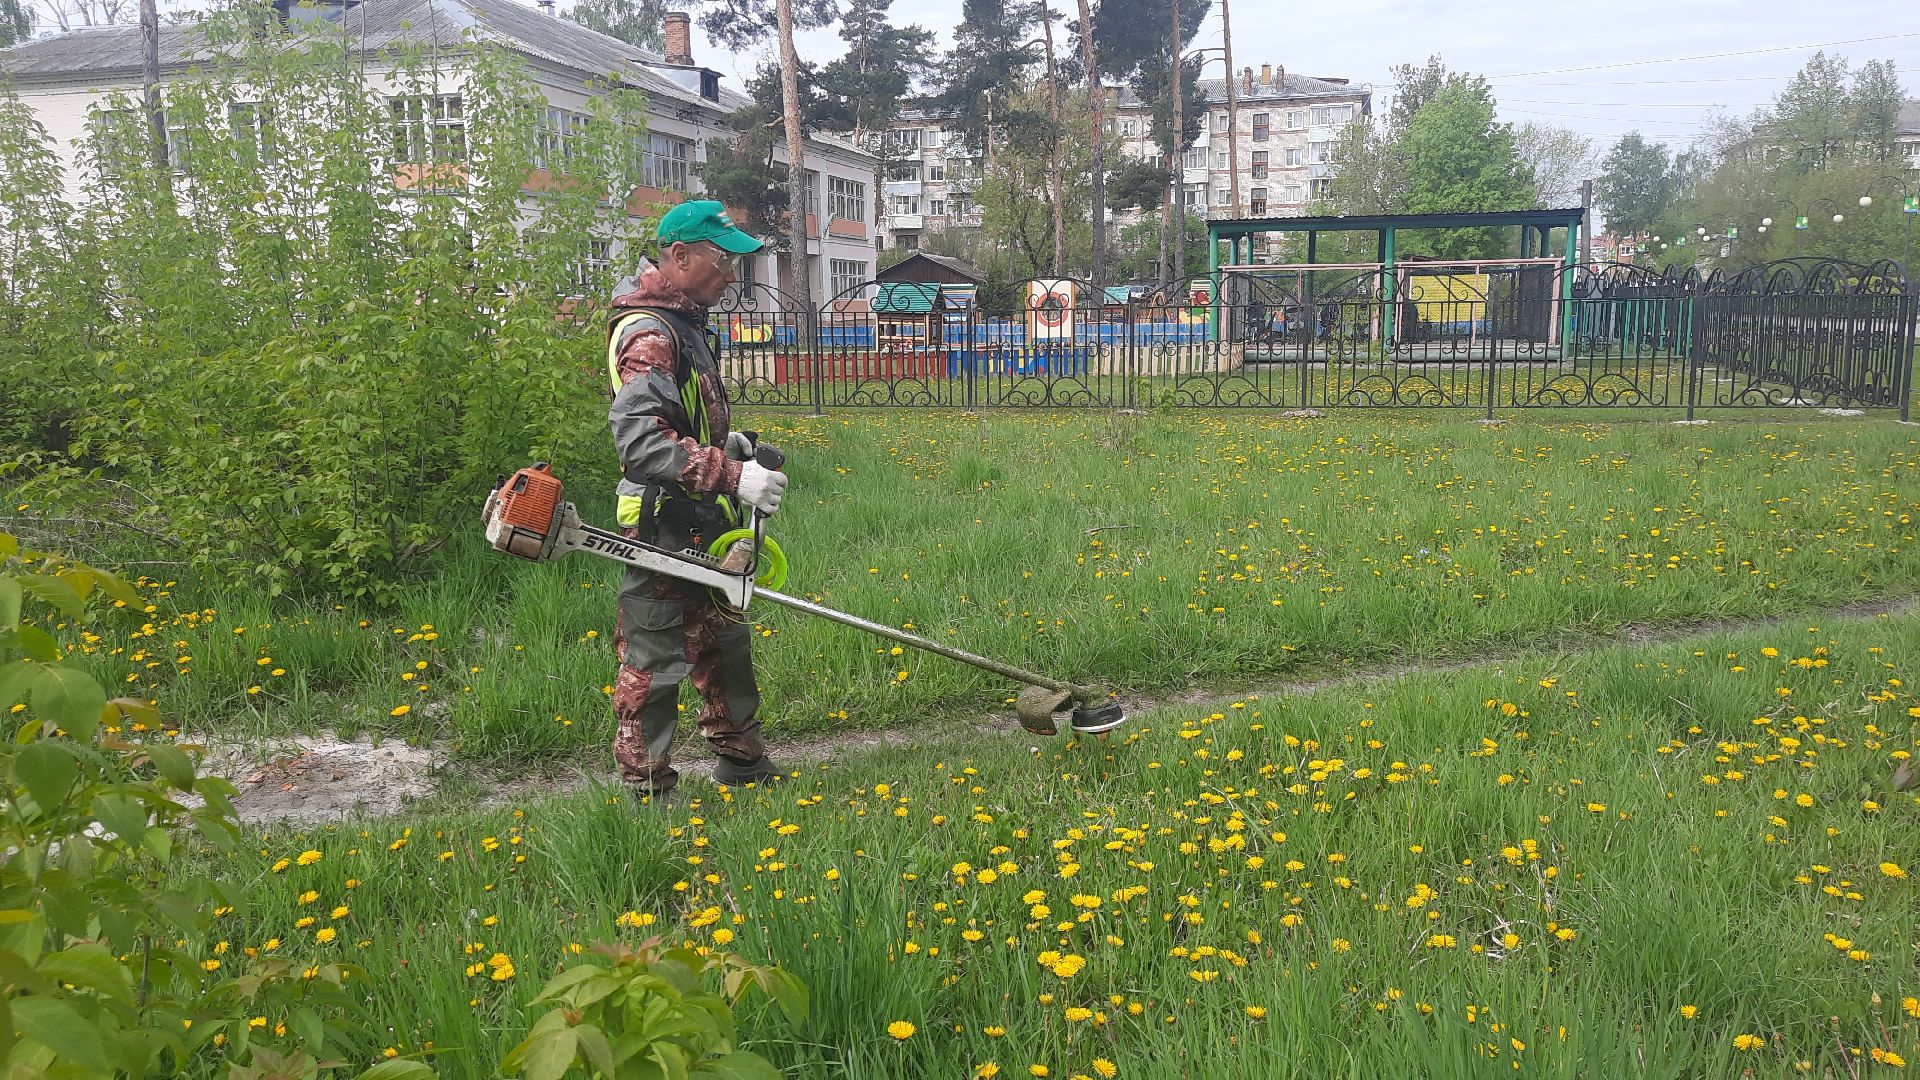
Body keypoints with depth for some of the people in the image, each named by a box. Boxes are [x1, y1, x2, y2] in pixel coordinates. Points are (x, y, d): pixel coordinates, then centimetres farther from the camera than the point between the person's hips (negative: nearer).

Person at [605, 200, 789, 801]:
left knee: (726, 642, 20)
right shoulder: (647, 333, -19)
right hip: (662, 530, -11)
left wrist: (725, 441, 10)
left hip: (701, 530, 11)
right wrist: (732, 476, -31)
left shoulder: (686, 322, 14)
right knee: (654, 661, 0)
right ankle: (647, 791, 11)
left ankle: (741, 760, 35)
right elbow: (640, 438, -30)